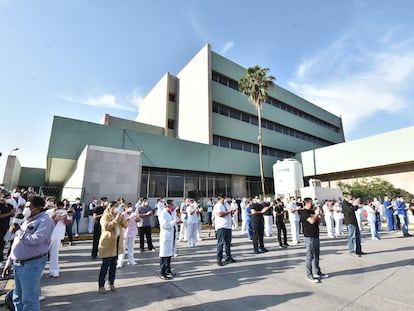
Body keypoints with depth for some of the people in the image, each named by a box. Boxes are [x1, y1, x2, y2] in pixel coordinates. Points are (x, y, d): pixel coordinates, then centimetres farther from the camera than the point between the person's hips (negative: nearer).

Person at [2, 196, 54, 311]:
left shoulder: (45, 220, -15)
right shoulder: (27, 221, 14)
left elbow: (35, 240, -27)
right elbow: (17, 244, 20)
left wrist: (18, 231, -12)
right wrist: (9, 262, 15)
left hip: (32, 264, -9)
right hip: (18, 264, 9)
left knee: (29, 298, 2)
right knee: (18, 297, 21)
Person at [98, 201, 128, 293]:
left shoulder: (118, 216, 12)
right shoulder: (105, 216, -7)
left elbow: (125, 225, 4)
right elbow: (106, 227, -24)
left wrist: (122, 218, -11)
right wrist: (116, 220, -27)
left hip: (117, 243, 6)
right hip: (107, 244, -6)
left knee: (113, 265, 11)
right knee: (105, 265, -1)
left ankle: (111, 284, 22)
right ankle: (101, 285, 11)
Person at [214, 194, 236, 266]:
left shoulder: (226, 204, 14)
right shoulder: (217, 206, -12)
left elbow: (230, 212, 24)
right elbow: (220, 214, -27)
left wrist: (231, 211, 0)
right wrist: (228, 212, -15)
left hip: (228, 226, 8)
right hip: (221, 227, -8)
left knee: (228, 242, 16)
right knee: (220, 243, -5)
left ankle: (228, 257, 29)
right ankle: (219, 259, 3)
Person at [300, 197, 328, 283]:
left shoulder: (312, 211, 13)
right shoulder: (304, 212, -12)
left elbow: (317, 222, 20)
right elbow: (312, 221, -24)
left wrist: (320, 215, 5)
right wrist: (317, 213, -12)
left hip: (316, 236, 9)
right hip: (309, 237, -9)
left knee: (316, 255, 18)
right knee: (310, 256, -3)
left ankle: (317, 272, 31)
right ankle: (309, 275, 6)